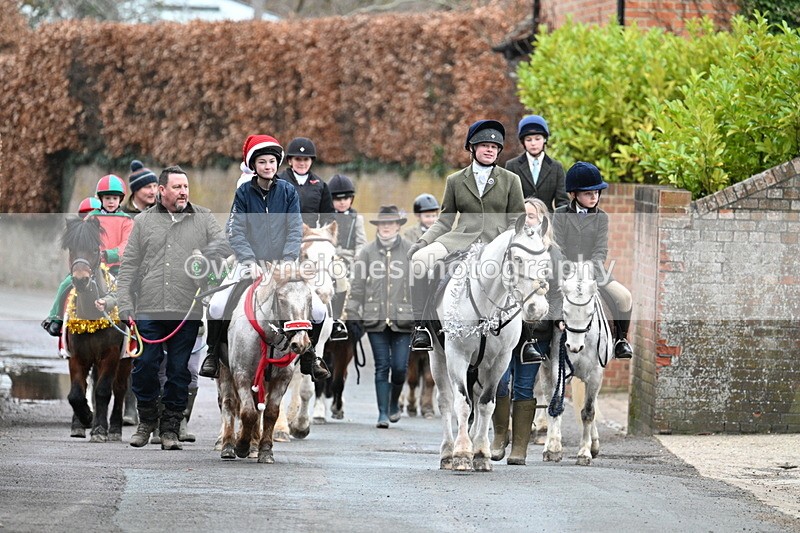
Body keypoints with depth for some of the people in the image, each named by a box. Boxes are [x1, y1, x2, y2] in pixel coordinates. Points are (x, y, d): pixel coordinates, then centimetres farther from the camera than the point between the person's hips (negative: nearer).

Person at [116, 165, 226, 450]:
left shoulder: (203, 219, 10)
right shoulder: (143, 221, 10)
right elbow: (129, 266, 9)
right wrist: (125, 305, 1)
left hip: (187, 313, 0)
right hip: (149, 311, 0)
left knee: (179, 371, 3)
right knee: (145, 367, 0)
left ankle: (170, 427, 12)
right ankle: (147, 420, 20)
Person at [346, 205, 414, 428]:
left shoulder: (410, 251, 4)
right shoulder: (368, 252, 5)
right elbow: (357, 285, 6)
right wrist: (353, 316, 2)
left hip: (402, 319, 0)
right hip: (375, 318, 0)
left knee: (400, 366, -2)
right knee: (382, 367, 0)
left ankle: (394, 402, 25)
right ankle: (383, 413, 6)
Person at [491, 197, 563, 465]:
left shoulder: (553, 252, 8)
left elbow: (556, 291, 7)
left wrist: (557, 319, -7)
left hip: (536, 330, 0)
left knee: (525, 387, 3)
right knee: (499, 381, -12)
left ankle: (519, 447, 8)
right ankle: (500, 435, 9)